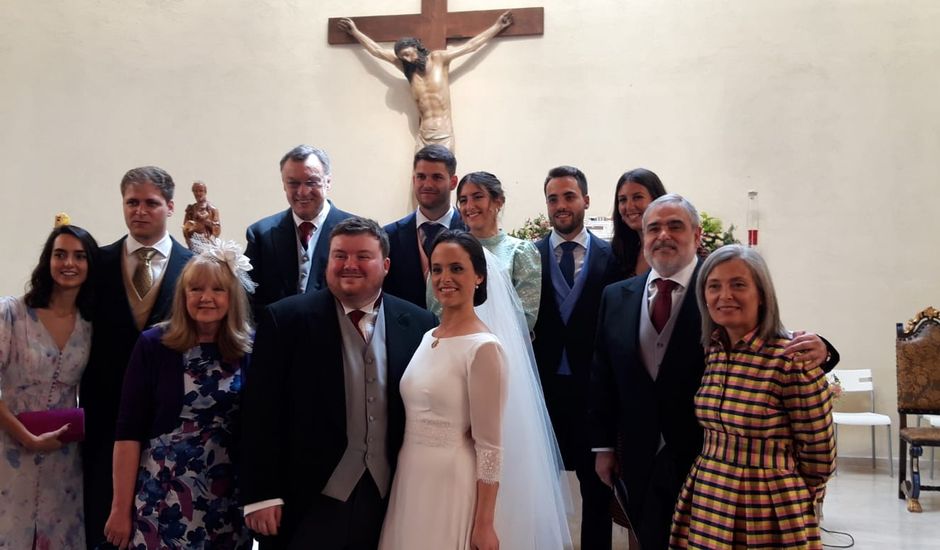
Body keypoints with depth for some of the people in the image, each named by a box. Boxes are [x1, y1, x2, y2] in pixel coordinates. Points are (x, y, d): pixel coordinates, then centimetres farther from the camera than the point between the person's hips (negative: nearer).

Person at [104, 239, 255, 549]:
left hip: (230, 499, 2)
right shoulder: (154, 345, -4)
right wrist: (121, 508, -7)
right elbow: (128, 432, -6)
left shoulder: (249, 350, 1)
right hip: (162, 496, -2)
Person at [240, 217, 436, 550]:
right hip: (308, 503, -2)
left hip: (390, 502, 3)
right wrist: (261, 495, -10)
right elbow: (261, 413, -7)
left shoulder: (418, 324, 0)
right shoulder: (286, 320, -7)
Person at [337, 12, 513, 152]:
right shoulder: (407, 68, 12)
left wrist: (497, 26, 5)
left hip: (444, 134, -3)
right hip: (423, 135, 3)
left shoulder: (438, 58, 3)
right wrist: (355, 32, 26)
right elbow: (377, 51, 20)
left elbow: (470, 46, 5)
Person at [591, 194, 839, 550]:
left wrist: (817, 350, -36)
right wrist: (602, 445, 8)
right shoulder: (616, 297, 4)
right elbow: (602, 376, 8)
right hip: (642, 464, 4)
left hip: (710, 460, -3)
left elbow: (779, 347, -14)